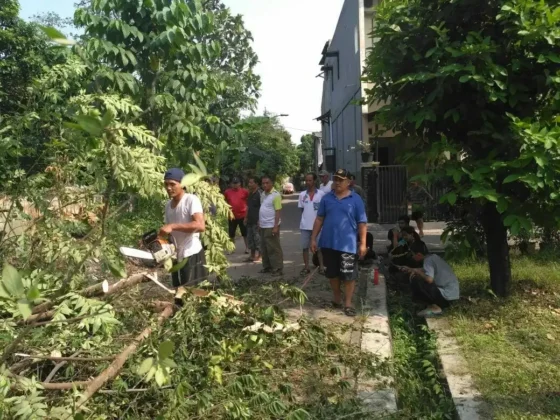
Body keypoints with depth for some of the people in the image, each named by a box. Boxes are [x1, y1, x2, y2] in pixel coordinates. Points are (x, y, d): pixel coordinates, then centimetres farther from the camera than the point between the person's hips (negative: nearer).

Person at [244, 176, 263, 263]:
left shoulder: (260, 193, -13)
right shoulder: (250, 194, 14)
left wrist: (260, 219, -20)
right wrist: (246, 217, 17)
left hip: (257, 220, -9)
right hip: (250, 220, 9)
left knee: (258, 238, -3)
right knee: (250, 238, 13)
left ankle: (259, 256, 6)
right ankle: (252, 256, 22)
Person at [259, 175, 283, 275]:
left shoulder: (276, 195, -14)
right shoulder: (263, 194, 11)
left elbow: (278, 211, -17)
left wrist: (276, 226, -21)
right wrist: (259, 222, 15)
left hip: (271, 226, -8)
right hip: (263, 226, 8)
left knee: (274, 248, -3)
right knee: (264, 248, 15)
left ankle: (277, 268, 4)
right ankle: (267, 266, 25)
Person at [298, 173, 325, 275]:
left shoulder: (321, 194, -5)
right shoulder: (302, 194, 3)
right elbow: (301, 209, 11)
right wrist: (306, 216, 2)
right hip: (305, 225, 3)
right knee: (305, 247, 8)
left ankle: (321, 266, 18)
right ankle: (306, 267, 19)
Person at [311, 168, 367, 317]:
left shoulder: (356, 199, -2)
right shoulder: (327, 198, 5)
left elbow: (362, 223, -3)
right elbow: (319, 219, 9)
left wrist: (363, 243, -7)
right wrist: (313, 238, 5)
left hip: (347, 244, -3)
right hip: (328, 243, 3)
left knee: (349, 275, 1)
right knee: (332, 273, 15)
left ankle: (348, 303, 14)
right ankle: (336, 298, 33)